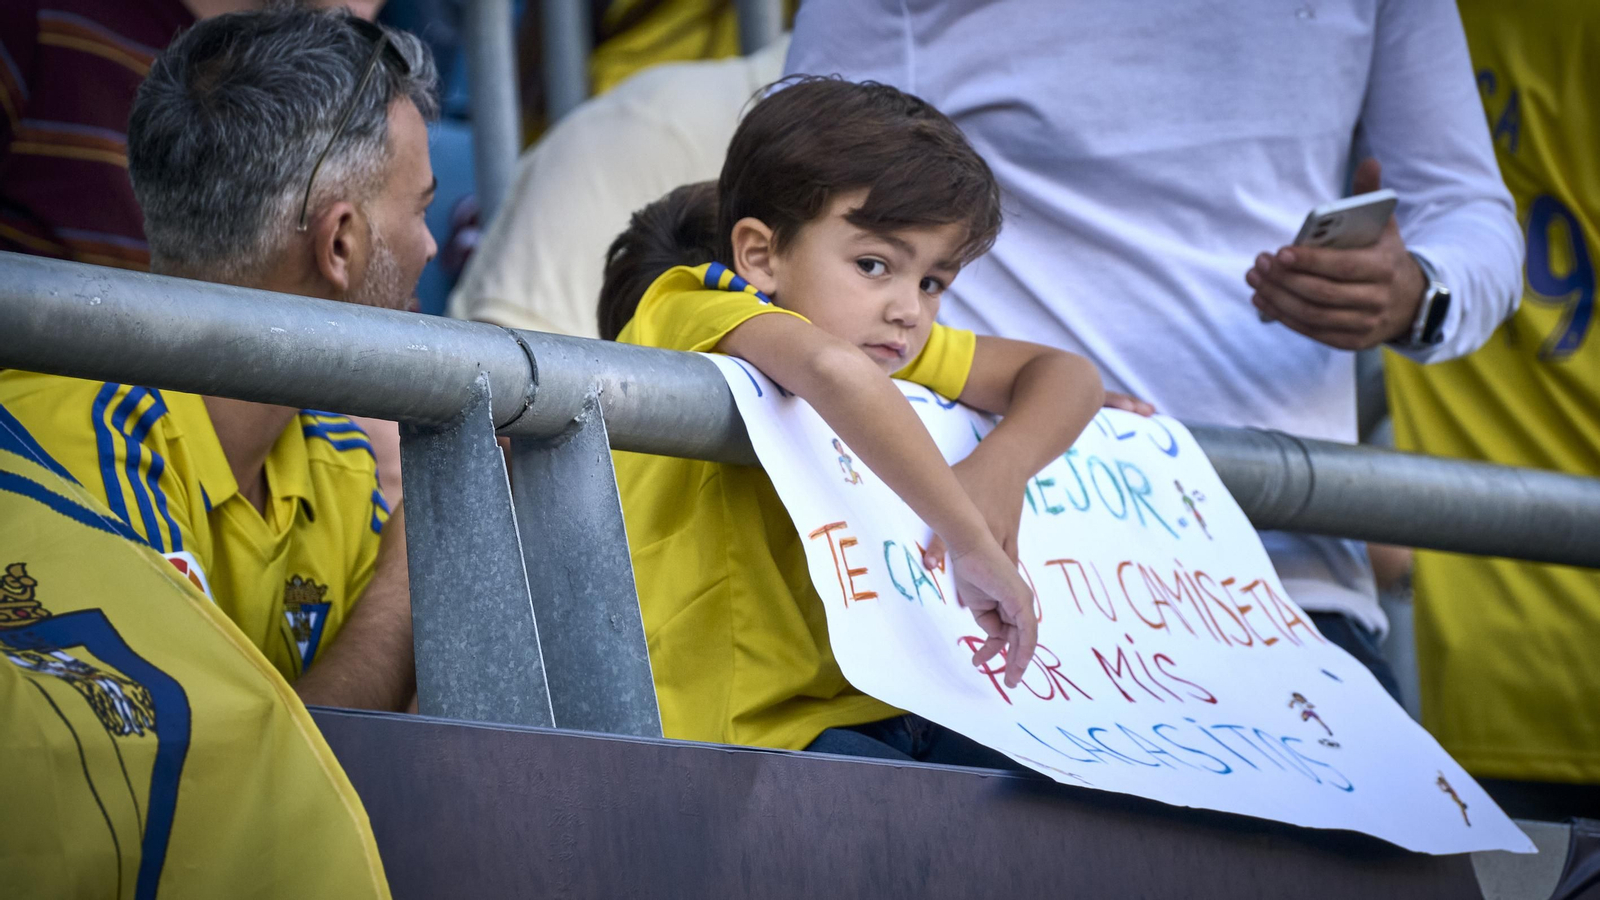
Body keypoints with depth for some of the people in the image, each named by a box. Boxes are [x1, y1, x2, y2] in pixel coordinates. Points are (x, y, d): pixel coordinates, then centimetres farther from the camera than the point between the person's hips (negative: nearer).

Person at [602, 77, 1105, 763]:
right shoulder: (693, 314, -13)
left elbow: (1064, 372, 16)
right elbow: (836, 371, -34)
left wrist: (1004, 463, -5)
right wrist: (972, 545, -35)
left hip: (868, 712, 8)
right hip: (741, 732, -8)